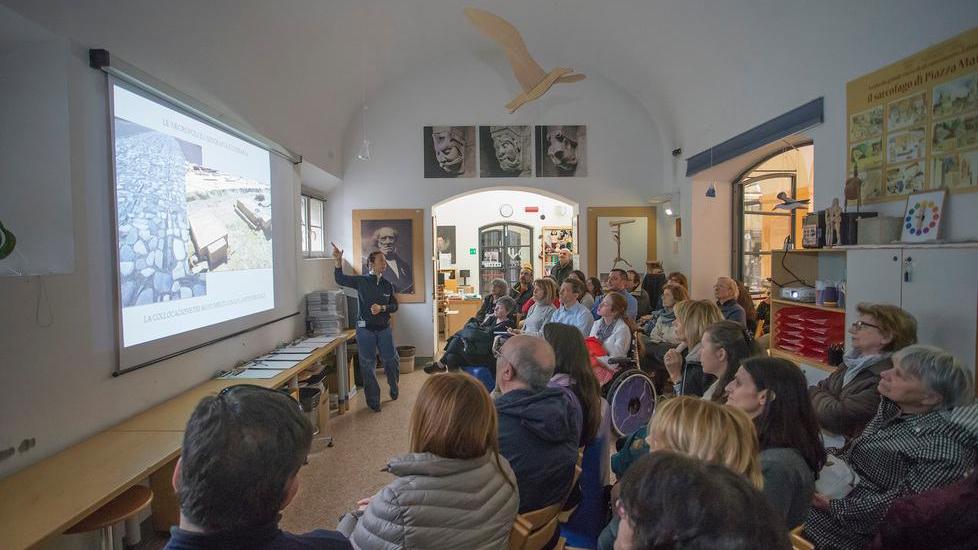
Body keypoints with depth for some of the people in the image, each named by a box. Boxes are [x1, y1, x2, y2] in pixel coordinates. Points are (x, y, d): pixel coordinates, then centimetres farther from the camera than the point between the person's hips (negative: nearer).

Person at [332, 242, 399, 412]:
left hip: (384, 328, 2)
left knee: (390, 360, 9)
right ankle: (373, 401, 19)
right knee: (367, 365, 6)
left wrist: (382, 308, -14)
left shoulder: (388, 285, 3)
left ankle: (394, 388, 37)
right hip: (365, 329, -2)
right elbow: (340, 279, -4)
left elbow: (394, 306, 6)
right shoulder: (362, 281, -3)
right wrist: (338, 261, -19)